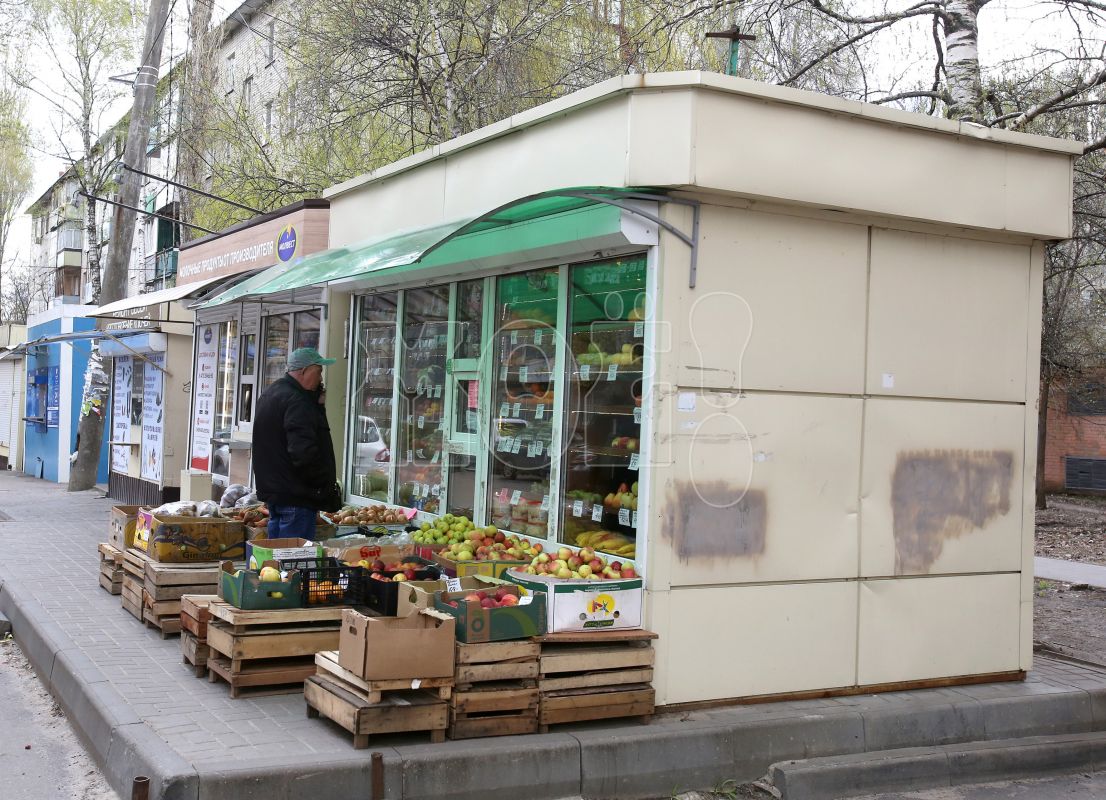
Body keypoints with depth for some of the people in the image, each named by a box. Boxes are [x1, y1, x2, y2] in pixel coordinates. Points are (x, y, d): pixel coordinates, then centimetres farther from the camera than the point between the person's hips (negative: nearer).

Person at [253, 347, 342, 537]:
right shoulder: (296, 401, -18)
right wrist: (328, 489, -16)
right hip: (295, 496, -10)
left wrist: (317, 405, 4)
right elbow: (304, 452, -25)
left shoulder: (269, 394, 15)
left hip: (271, 491, 10)